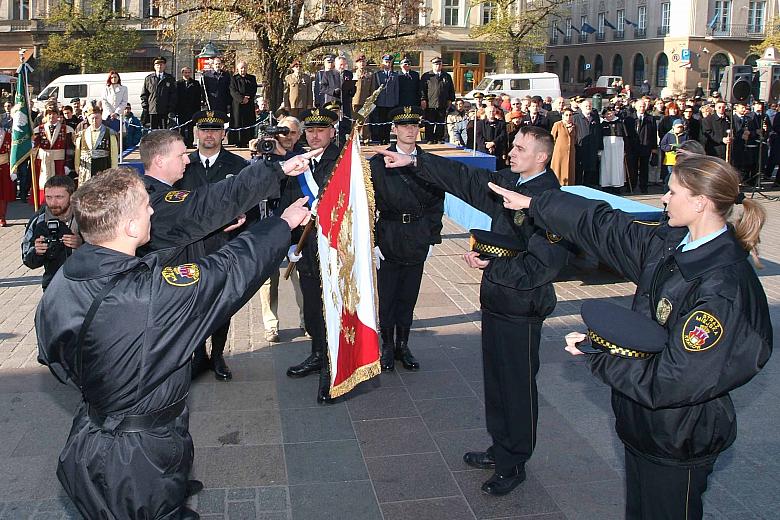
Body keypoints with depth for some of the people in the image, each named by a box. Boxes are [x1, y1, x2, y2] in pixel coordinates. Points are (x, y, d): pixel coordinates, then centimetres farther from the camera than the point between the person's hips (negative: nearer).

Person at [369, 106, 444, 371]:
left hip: (417, 242, 2)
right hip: (388, 238, -2)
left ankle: (403, 345, 24)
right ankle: (388, 347, 19)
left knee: (408, 296, 10)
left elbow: (437, 203, 8)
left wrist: (433, 238, 3)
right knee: (387, 297, 4)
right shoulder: (378, 163, -2)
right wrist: (372, 241, -9)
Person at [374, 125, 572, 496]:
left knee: (518, 385, 6)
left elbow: (543, 264, -23)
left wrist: (492, 265, -19)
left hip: (522, 307, -8)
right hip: (496, 299, 8)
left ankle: (514, 464, 23)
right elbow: (464, 178, 8)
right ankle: (500, 449, 37)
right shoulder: (508, 184, 5)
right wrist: (414, 161, 3)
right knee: (496, 378, 19)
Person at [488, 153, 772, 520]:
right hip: (643, 421, 8)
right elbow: (603, 225, 7)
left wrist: (596, 351, -20)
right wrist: (531, 203, 14)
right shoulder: (671, 242, -4)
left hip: (679, 440, -8)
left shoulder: (722, 286, -28)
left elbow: (673, 380, -28)